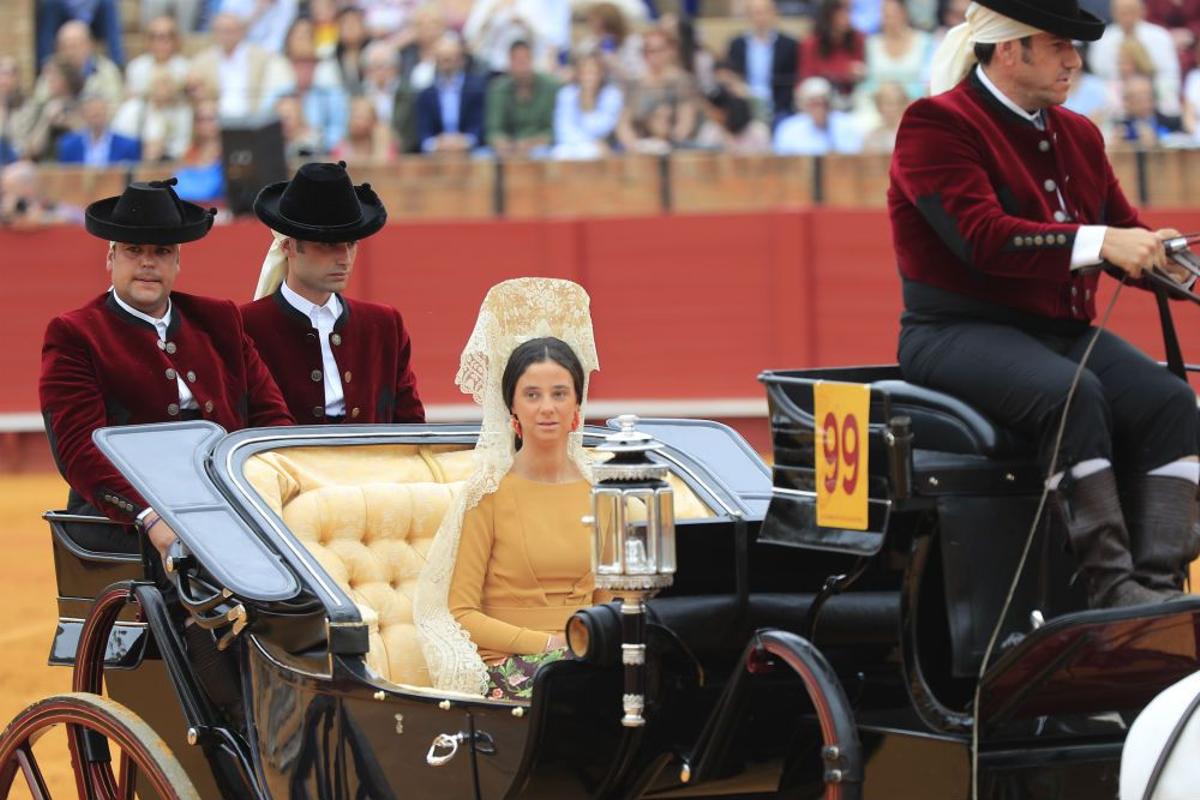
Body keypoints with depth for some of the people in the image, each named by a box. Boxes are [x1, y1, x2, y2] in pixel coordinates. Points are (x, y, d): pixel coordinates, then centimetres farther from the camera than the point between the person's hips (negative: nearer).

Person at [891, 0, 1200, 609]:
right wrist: (1100, 242, -30)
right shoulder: (936, 125, -7)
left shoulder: (1077, 135, 17)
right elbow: (983, 237, -21)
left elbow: (1128, 235, 17)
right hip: (961, 331, -7)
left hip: (1061, 330, 7)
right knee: (1074, 393, -36)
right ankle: (1111, 586, -36)